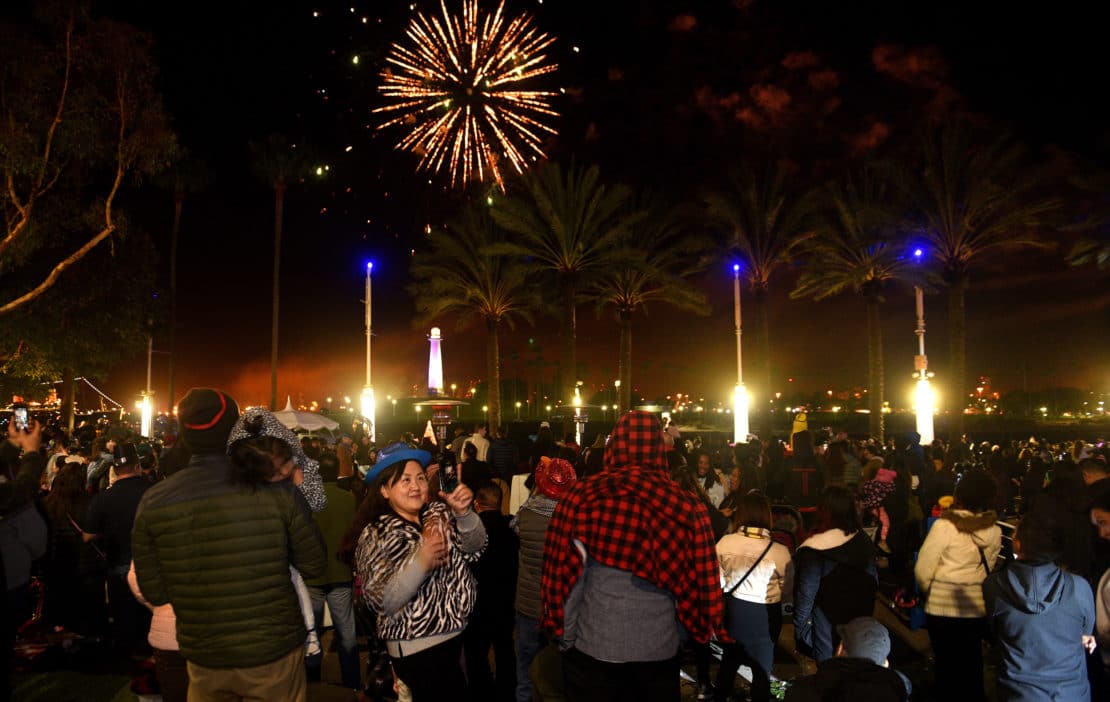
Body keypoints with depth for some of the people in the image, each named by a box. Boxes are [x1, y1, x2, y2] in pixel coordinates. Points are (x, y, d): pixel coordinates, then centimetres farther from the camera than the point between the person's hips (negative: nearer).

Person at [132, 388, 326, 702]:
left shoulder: (154, 502, -11)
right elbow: (314, 565, -8)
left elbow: (154, 593, -5)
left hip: (204, 657, 1)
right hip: (275, 651, -1)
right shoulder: (277, 489, -16)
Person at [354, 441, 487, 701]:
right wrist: (420, 562, -35)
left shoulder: (441, 513, 3)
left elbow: (474, 548, -9)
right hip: (415, 648, -5)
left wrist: (463, 513, -28)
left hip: (454, 635, 5)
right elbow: (383, 601, -19)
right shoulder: (375, 536, -11)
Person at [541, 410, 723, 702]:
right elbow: (697, 582, -6)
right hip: (660, 648, 1)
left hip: (592, 645, 0)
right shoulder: (684, 504, -11)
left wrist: (566, 639, 4)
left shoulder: (583, 496, -13)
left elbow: (564, 576, -9)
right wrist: (690, 634, 11)